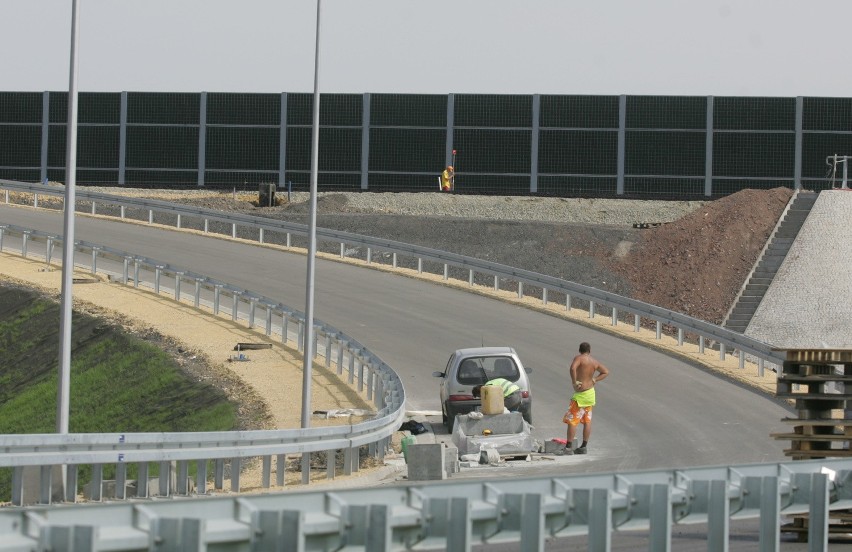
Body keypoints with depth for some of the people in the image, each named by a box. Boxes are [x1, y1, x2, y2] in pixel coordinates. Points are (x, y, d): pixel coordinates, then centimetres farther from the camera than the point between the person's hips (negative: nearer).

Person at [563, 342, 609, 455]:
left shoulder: (579, 358, -13)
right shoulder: (594, 362, 7)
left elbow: (573, 368, -32)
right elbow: (606, 372, 18)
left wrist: (575, 382, -22)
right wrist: (594, 380, 10)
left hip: (581, 394, -7)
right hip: (590, 393, 7)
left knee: (572, 420, -4)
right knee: (587, 421, 12)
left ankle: (568, 447, -8)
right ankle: (583, 447, 17)